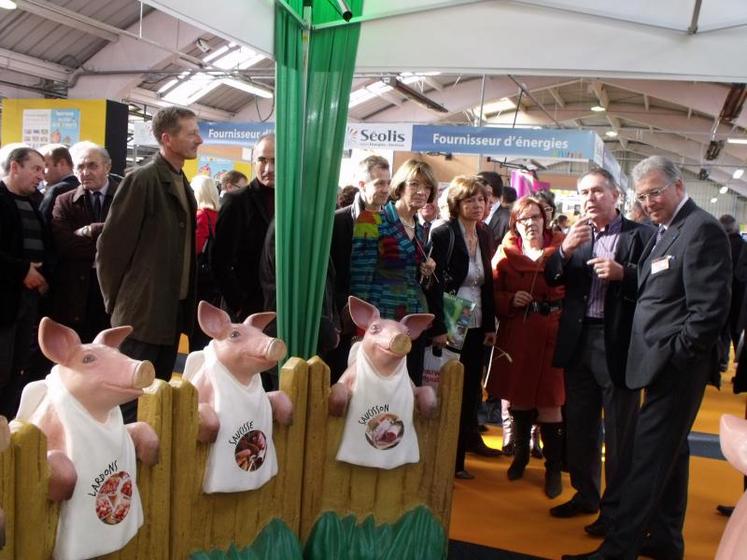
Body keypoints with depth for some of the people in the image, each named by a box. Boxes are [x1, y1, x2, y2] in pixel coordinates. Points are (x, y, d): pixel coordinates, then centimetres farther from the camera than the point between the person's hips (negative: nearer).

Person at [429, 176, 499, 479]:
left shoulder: (485, 235, 10)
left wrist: (491, 324, 8)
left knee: (470, 389, 9)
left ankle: (468, 439, 20)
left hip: (477, 325, 5)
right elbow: (435, 284, -13)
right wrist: (438, 327, -18)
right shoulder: (443, 234, -8)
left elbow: (488, 283, 12)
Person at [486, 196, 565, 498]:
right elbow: (492, 292, 1)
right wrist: (511, 300, -14)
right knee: (517, 394, 13)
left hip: (550, 333, -2)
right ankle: (520, 454, 35)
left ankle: (554, 467, 15)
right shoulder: (506, 252, 7)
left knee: (549, 400, 0)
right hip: (515, 333, 2)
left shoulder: (559, 247, 2)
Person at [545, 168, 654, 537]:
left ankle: (615, 507, 20)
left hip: (619, 344, -5)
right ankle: (585, 494, 34)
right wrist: (565, 250, -14)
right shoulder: (575, 236, 10)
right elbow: (552, 280, 3)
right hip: (578, 341, 5)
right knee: (579, 426, 17)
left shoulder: (641, 235, -4)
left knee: (619, 431, 5)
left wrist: (623, 273, -22)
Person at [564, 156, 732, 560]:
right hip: (666, 364, 10)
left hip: (676, 365, -10)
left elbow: (710, 308, -20)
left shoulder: (701, 229, -14)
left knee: (648, 457, -5)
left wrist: (674, 355, -17)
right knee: (669, 451, 18)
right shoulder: (665, 230, 14)